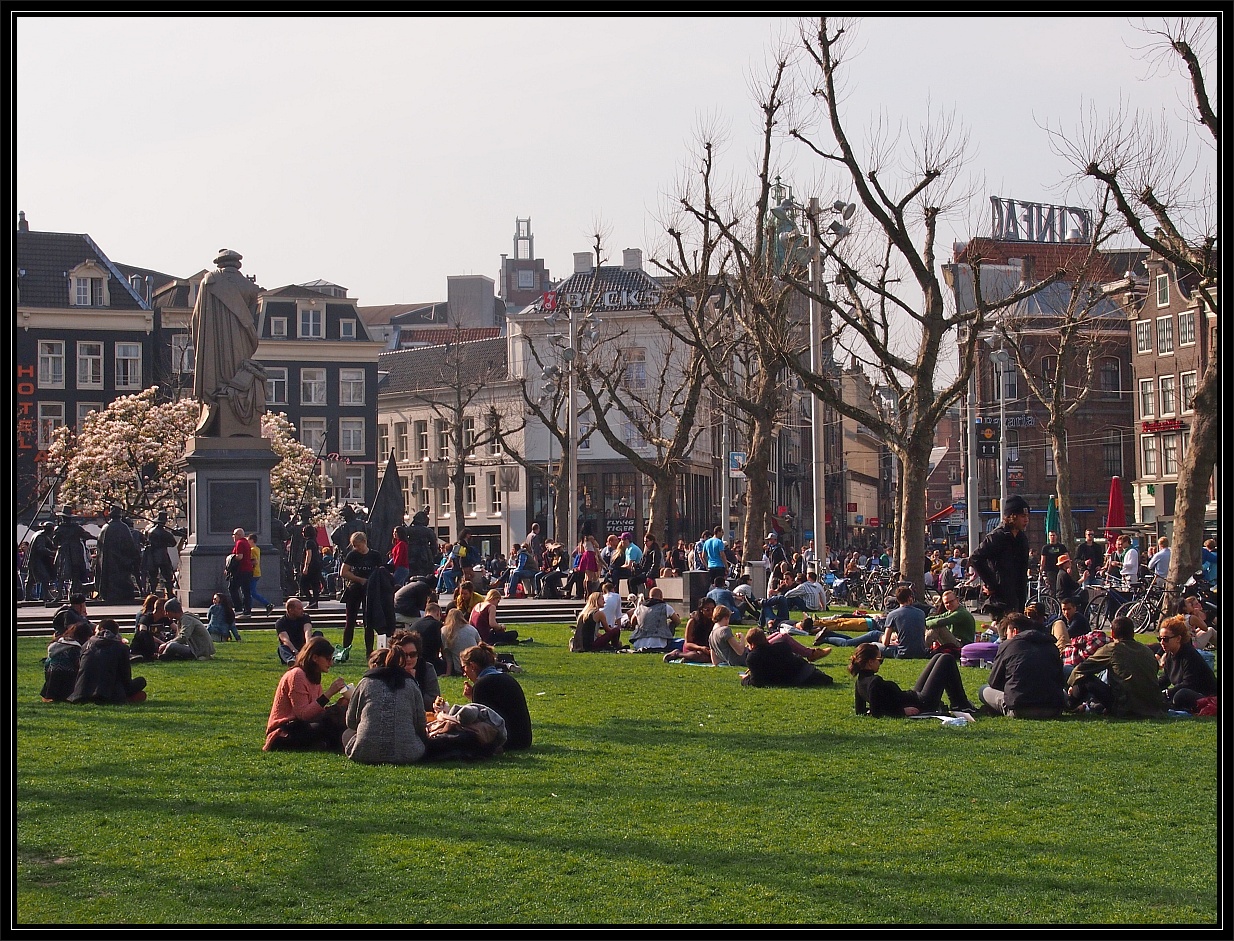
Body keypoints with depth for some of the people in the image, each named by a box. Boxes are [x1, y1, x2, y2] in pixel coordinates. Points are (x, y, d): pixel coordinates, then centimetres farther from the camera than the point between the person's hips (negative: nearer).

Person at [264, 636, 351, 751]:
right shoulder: (296, 675, -13)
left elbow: (319, 711, 3)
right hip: (282, 734, -10)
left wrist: (343, 702, -10)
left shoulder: (313, 677, 15)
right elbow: (303, 714, -23)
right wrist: (329, 693, -24)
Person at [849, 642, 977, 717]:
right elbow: (877, 714, -31)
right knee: (947, 660, 4)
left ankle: (956, 704, 28)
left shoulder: (860, 681, -1)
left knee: (938, 658, 23)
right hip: (923, 703, -10)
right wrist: (903, 711, -25)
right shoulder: (874, 682, -28)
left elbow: (860, 710, 8)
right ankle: (962, 706, 16)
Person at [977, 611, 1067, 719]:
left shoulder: (1007, 645, 7)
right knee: (1063, 692, 39)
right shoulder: (1051, 646, 15)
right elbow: (1061, 681, 18)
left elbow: (994, 682, 13)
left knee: (983, 691, 19)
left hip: (1019, 710, -3)